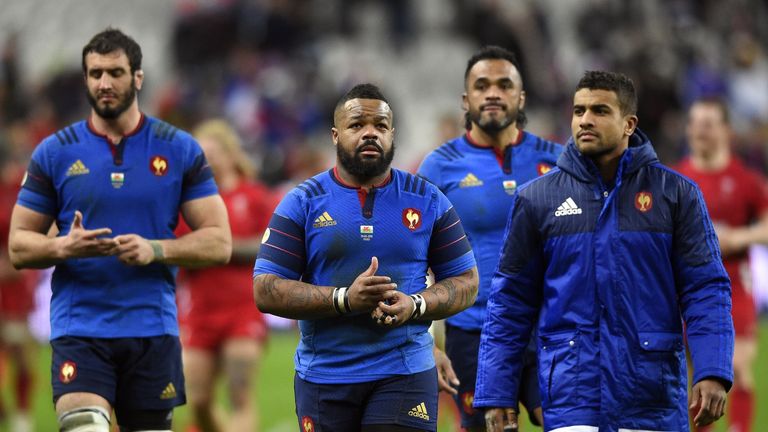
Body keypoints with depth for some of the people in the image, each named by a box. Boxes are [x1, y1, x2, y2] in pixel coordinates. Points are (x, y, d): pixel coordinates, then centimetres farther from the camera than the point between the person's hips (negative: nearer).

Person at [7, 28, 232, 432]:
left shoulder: (180, 150, 5)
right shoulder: (54, 152, 5)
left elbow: (219, 242, 2)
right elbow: (19, 245, 6)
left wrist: (155, 250, -15)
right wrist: (64, 246, -15)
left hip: (153, 329, 1)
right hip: (79, 329, -1)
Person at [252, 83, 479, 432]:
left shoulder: (428, 201, 6)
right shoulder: (302, 203, 2)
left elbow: (466, 283, 7)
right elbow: (266, 291, -5)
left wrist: (415, 305, -14)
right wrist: (345, 299, -18)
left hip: (404, 376, -1)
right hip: (324, 378, 1)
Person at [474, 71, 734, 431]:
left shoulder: (675, 194, 4)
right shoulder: (537, 199, 6)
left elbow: (705, 289, 0)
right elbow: (510, 302, 8)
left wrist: (712, 373, -13)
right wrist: (495, 395, 2)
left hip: (653, 400, 0)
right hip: (571, 398, 0)